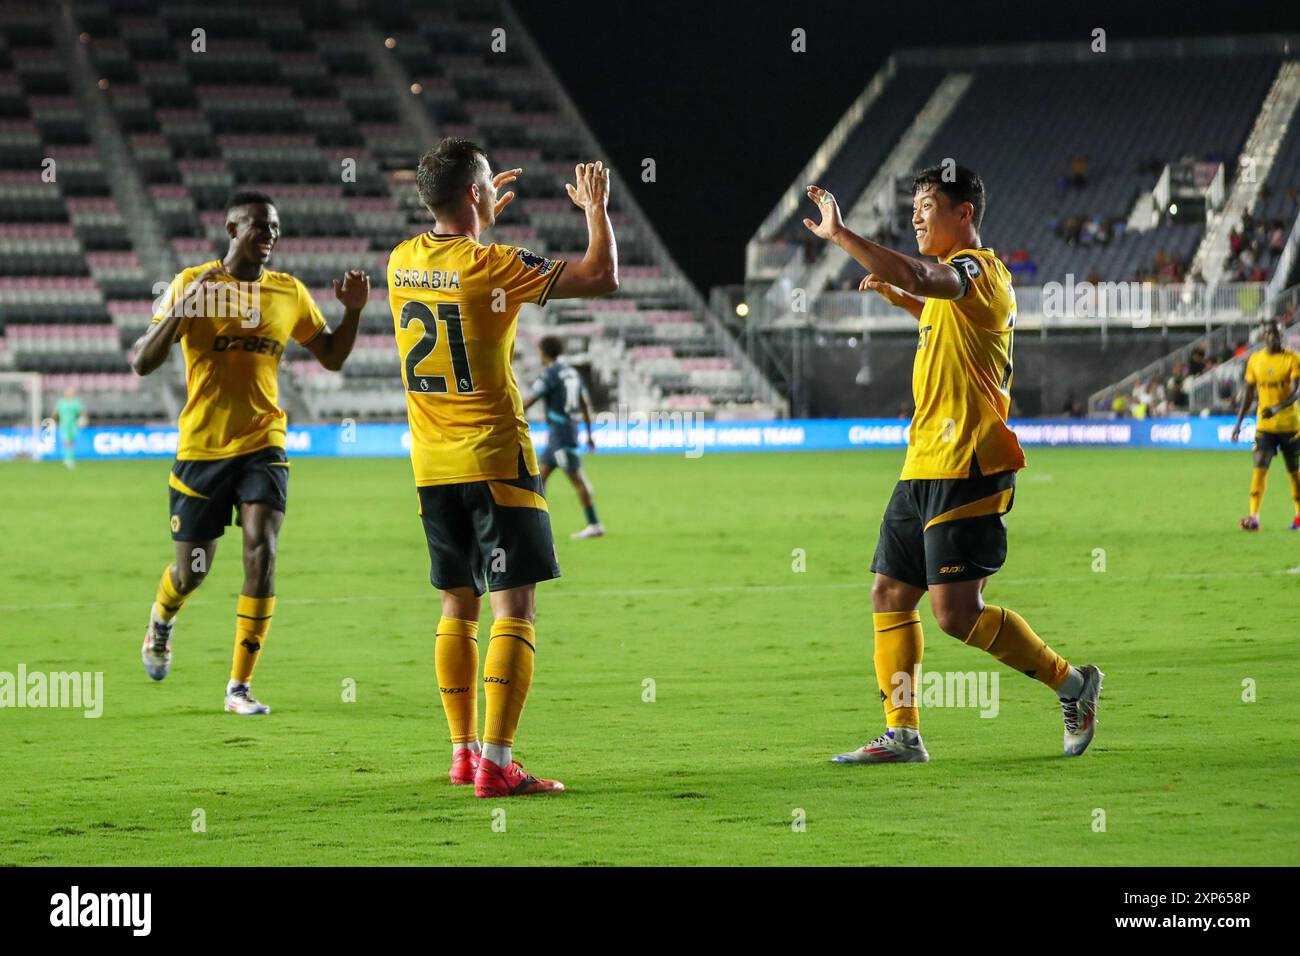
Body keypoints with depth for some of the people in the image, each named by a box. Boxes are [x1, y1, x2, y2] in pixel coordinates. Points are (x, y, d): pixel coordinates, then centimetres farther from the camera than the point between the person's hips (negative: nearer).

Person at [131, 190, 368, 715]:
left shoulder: (289, 292, 6)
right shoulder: (193, 283, -5)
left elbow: (331, 357, 16)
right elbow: (142, 362, -8)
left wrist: (353, 312, -2)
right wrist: (182, 309, -24)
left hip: (263, 445, 2)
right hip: (202, 446, -2)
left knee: (261, 555, -16)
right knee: (192, 569, 7)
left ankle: (240, 686, -9)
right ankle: (161, 620, 45)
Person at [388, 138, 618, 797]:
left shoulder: (402, 263, 4)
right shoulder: (491, 266, -15)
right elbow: (602, 277, -10)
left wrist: (483, 216, 34)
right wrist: (595, 209, 5)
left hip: (432, 468, 7)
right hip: (495, 463, -7)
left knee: (457, 606, 16)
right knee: (514, 610, -6)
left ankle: (463, 750, 20)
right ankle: (495, 762, -14)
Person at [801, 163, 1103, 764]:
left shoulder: (977, 268, -12)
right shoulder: (955, 279, 19)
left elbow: (920, 277, -34)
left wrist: (840, 235, -31)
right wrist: (899, 298, 28)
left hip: (964, 471, -10)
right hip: (924, 467, 10)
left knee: (956, 612, -13)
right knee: (889, 595, 7)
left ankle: (1069, 681, 3)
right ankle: (902, 735, 10)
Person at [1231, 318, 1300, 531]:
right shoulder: (1255, 360, 4)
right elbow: (1249, 393, 12)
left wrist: (1276, 408, -33)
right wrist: (1239, 421, 7)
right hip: (1264, 425, 2)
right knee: (1260, 466, -13)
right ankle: (1254, 517, -20)